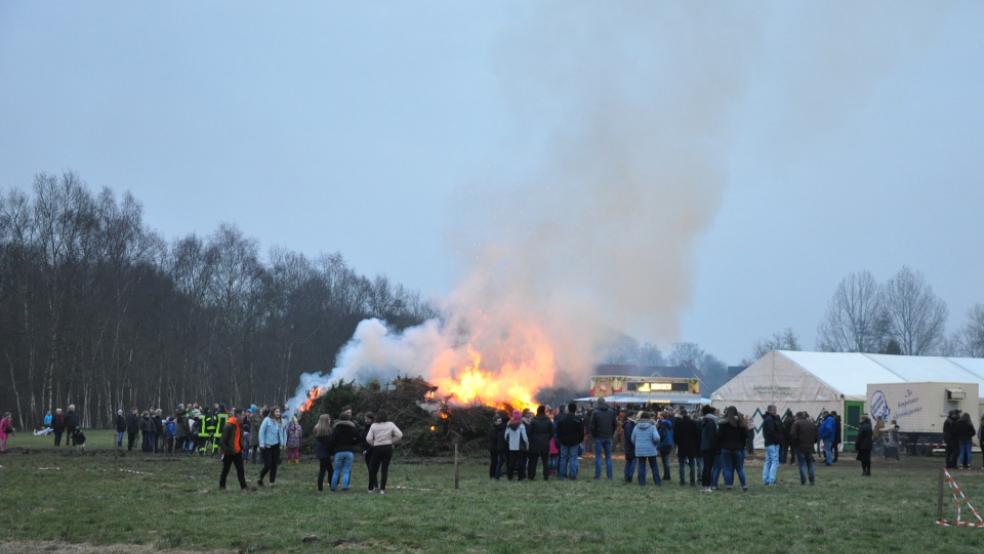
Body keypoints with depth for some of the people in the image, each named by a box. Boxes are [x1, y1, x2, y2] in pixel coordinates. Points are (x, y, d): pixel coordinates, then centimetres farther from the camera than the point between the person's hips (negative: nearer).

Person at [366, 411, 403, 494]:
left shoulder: (373, 426, -3)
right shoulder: (390, 424, -1)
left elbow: (368, 439, -10)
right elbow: (399, 435, -5)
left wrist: (373, 444, 8)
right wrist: (392, 441, 6)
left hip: (377, 449, -1)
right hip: (388, 448, 1)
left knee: (373, 468, 11)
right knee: (385, 469, 5)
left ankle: (371, 488, 14)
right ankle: (382, 489, 2)